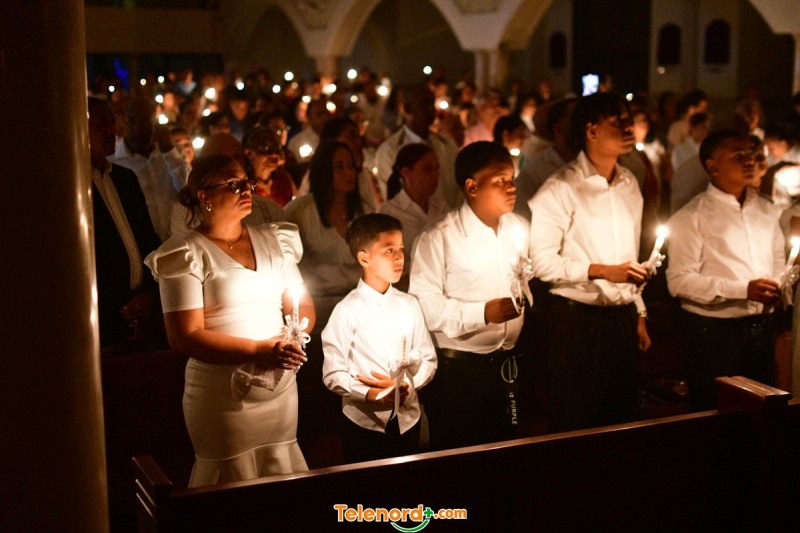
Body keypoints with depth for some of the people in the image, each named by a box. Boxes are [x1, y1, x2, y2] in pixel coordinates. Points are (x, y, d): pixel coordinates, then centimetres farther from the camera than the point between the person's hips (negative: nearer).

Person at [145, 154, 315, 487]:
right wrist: (257, 350, -19)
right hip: (225, 398, -5)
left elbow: (303, 305, 14)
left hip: (281, 390, 5)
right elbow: (185, 337, -12)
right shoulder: (187, 254, -5)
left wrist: (294, 336, -9)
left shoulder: (273, 241, 11)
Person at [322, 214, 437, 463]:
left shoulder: (409, 305, 2)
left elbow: (428, 359, 7)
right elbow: (333, 374, -11)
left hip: (407, 417, 4)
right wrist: (370, 394, -24)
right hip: (364, 422, -4)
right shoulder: (348, 311, -11)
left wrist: (406, 385, -10)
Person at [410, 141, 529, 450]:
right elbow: (424, 304, -20)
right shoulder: (439, 238, -14)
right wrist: (483, 313, -25)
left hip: (509, 365, 6)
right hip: (457, 369, -5)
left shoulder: (520, 229, 7)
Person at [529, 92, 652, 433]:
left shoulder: (629, 185, 10)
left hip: (623, 318, 6)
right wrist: (600, 271, -20)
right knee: (574, 427, 5)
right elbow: (541, 260, -17)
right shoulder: (562, 188, -11)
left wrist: (639, 314, 17)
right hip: (577, 318, -6)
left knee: (621, 418, 14)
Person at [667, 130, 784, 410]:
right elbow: (679, 280, -18)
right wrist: (744, 290, -22)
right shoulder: (693, 216, -11)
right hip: (713, 331, -6)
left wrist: (779, 286, -2)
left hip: (762, 327, 6)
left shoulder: (766, 210, 10)